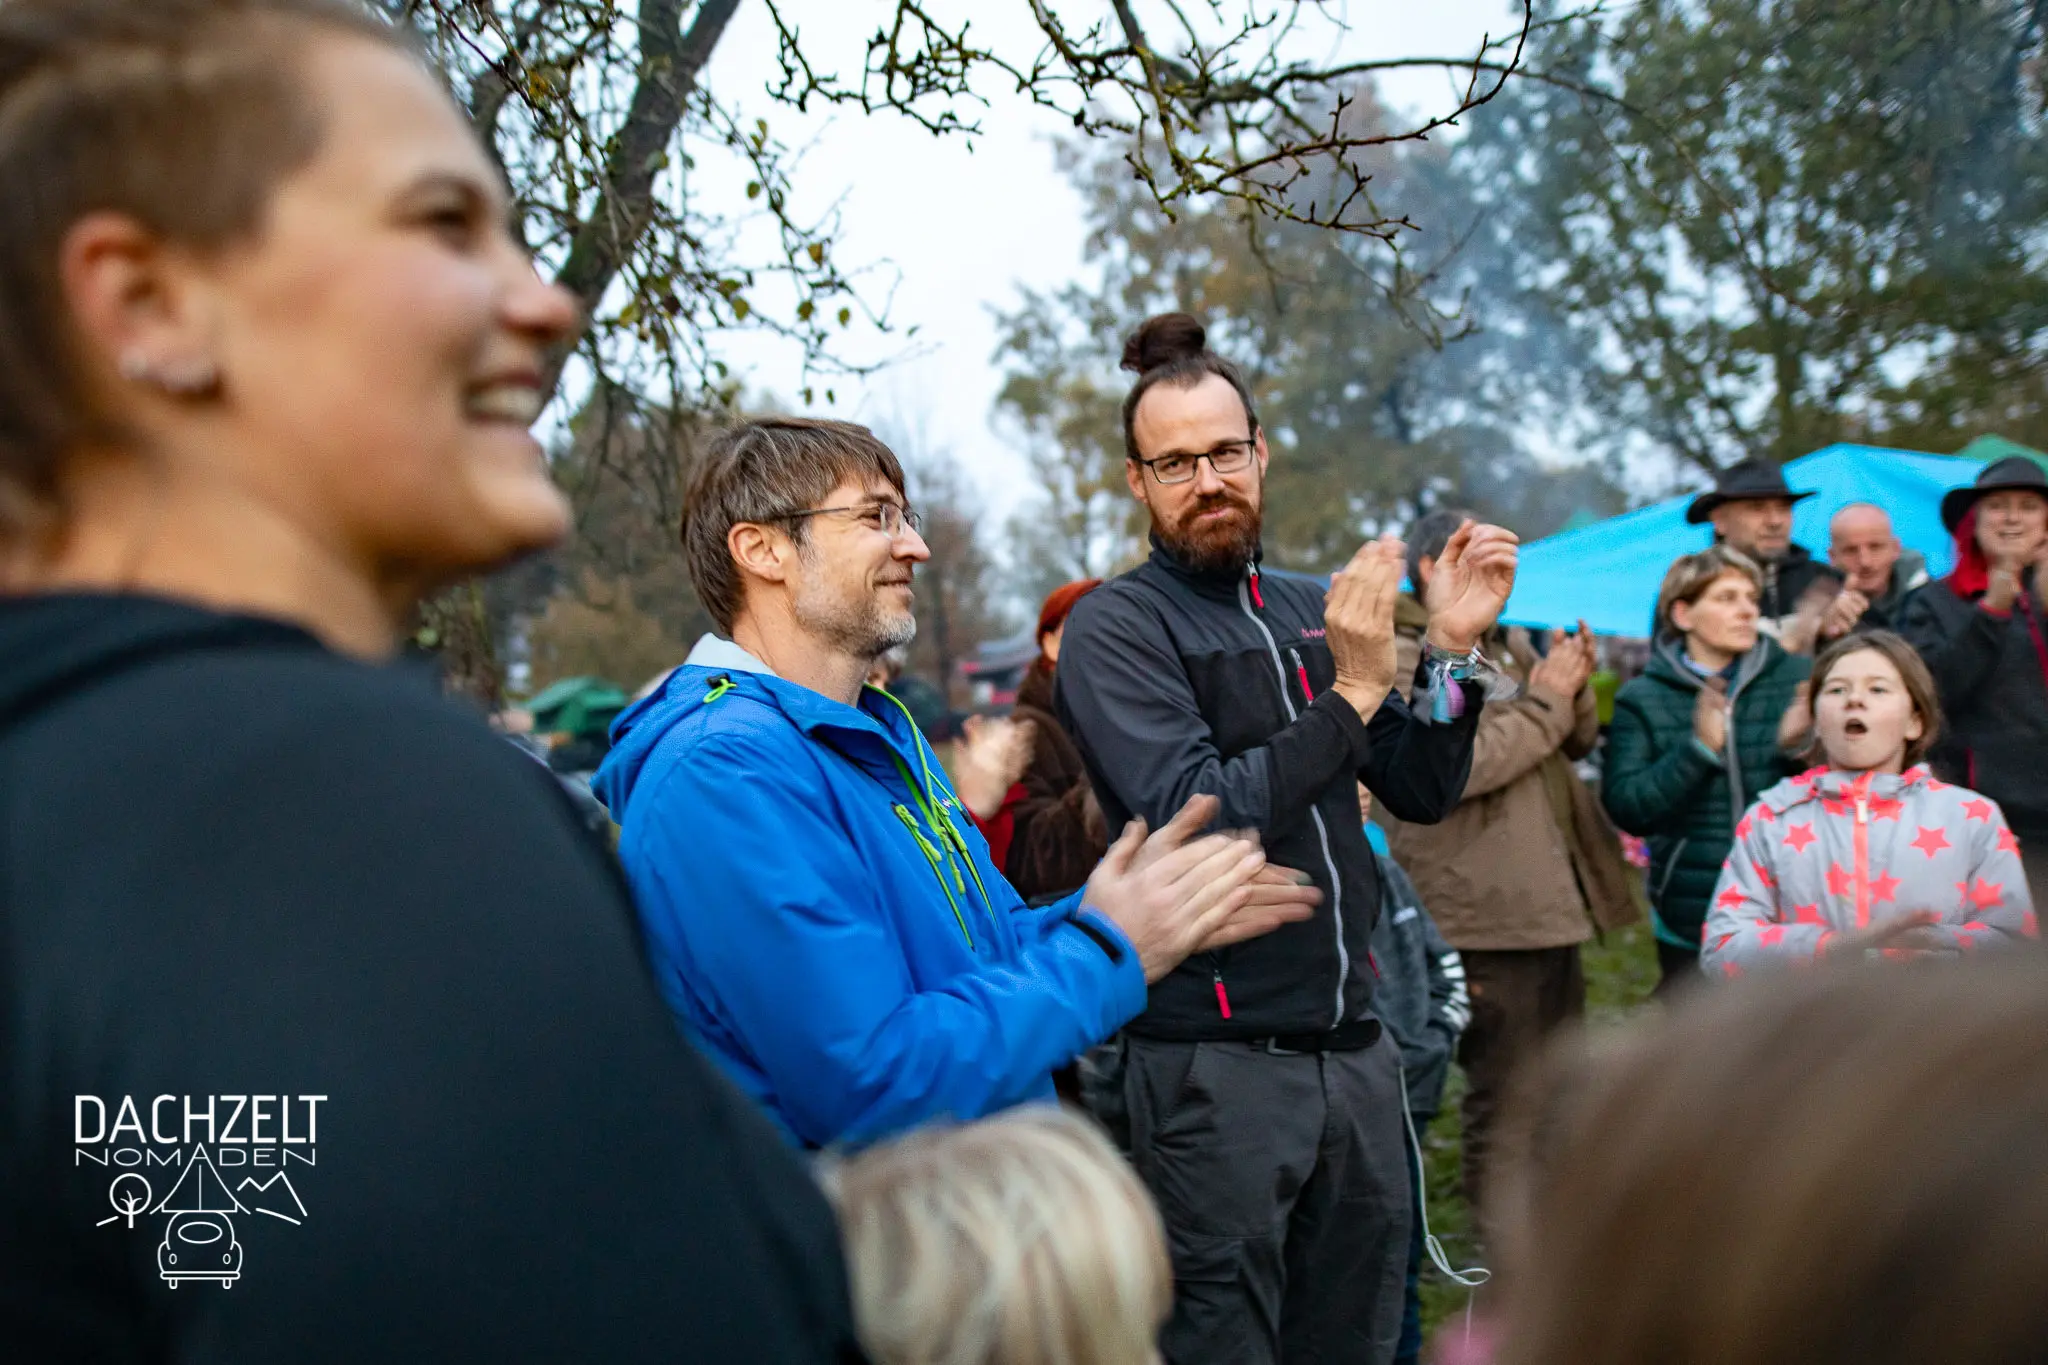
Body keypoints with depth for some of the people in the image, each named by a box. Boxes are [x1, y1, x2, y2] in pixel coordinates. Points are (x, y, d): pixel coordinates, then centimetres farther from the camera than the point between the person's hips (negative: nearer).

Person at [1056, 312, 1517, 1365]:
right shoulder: (1114, 626, -6)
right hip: (1214, 1064, -6)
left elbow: (1422, 795, 12)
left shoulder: (1311, 611, 13)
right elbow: (1193, 820, -18)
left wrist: (1450, 648, -2)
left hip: (1353, 1043, 6)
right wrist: (1351, 693, -20)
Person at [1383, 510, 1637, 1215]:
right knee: (1505, 1104, -3)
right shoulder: (1401, 662, -11)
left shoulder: (1502, 647, 16)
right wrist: (1545, 699, -17)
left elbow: (1578, 743, 21)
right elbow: (1457, 764, -24)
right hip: (1489, 920, -9)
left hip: (1552, 906, 9)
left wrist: (1575, 689, 1)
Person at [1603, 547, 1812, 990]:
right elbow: (1626, 809, -6)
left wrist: (1797, 749, -14)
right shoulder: (1642, 699, 4)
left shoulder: (1798, 678, 6)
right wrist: (1698, 749, -17)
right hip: (1691, 926, 0)